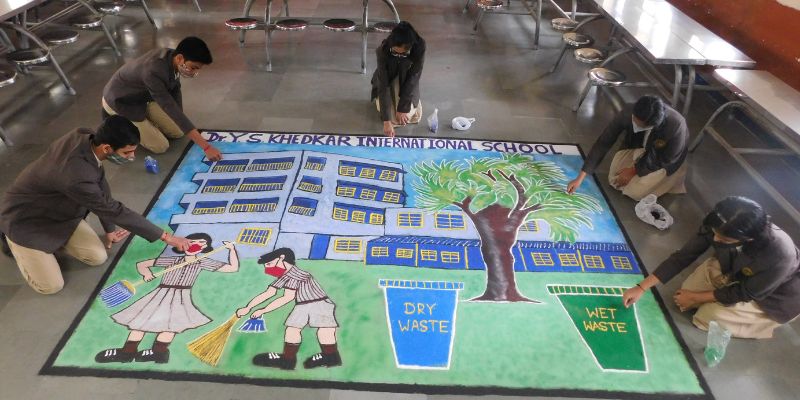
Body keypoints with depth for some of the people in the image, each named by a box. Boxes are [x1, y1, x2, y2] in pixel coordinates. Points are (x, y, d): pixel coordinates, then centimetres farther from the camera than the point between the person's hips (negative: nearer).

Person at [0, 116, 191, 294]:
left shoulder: (84, 137, -18)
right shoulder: (77, 175, -42)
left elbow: (99, 184, -4)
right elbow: (115, 211, -31)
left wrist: (109, 229, 6)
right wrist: (165, 236, -23)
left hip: (58, 210, 7)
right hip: (24, 220, -7)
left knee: (98, 257, -4)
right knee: (51, 286, -5)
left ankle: (54, 237, 20)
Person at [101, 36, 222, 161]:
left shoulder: (172, 58, -16)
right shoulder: (153, 71, -40)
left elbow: (175, 89, 1)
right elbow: (172, 109, -43)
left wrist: (181, 121, 7)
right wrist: (206, 147, -46)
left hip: (143, 98, 7)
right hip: (119, 102, -7)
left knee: (178, 132, 4)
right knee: (161, 147, -9)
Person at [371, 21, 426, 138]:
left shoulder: (419, 47, -32)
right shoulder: (383, 50, -34)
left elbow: (413, 78, -25)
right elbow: (383, 85, -36)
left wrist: (403, 108, -27)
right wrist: (386, 120, -41)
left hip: (406, 83, 1)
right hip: (387, 80, 0)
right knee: (392, 117, -15)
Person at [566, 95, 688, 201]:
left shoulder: (676, 127, -41)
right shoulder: (627, 115, -34)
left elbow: (666, 160, -22)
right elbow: (603, 143, -27)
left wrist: (634, 170, -17)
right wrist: (580, 178, -29)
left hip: (663, 159, -3)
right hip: (638, 148, 3)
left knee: (635, 192, -13)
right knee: (615, 181, -4)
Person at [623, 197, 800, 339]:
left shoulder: (779, 256, -42)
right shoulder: (721, 227, -30)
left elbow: (744, 294, -25)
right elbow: (683, 255, -21)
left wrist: (695, 298, -15)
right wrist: (641, 287, -23)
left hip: (776, 296, -4)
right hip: (736, 270, 5)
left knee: (709, 316, -15)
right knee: (688, 290, -7)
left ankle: (766, 321, 8)